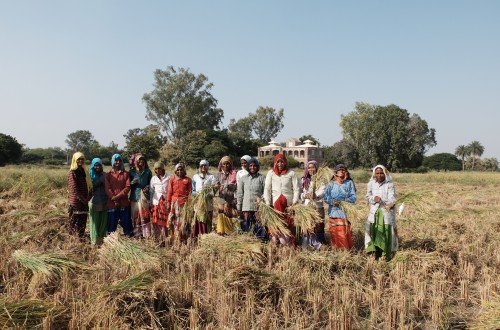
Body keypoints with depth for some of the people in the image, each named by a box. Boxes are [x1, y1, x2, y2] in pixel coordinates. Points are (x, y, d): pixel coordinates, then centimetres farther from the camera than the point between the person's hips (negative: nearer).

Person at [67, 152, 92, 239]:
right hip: (76, 202, -7)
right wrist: (83, 200, -13)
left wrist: (88, 197, 0)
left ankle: (81, 239, 20)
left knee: (83, 223, 11)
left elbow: (89, 186, 14)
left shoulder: (84, 171, 13)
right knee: (74, 223, -4)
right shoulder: (72, 173, -8)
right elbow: (74, 190, -14)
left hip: (84, 202, 7)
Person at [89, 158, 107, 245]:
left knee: (103, 221, 5)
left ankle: (102, 238, 16)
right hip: (94, 201, -2)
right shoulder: (90, 175, -1)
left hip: (104, 201, 2)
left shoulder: (104, 175, 6)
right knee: (95, 221, 1)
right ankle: (94, 240, 8)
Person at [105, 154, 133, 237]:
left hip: (124, 202, 0)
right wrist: (114, 199, -13)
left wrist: (117, 196, -14)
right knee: (112, 223, 4)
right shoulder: (108, 174, 7)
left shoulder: (125, 173, 7)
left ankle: (130, 237, 7)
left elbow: (128, 187, -3)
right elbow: (107, 188, -1)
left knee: (126, 222, 1)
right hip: (112, 203, 0)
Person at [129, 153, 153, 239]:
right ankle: (137, 234, 8)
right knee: (135, 215, 0)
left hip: (144, 195, 0)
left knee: (144, 215, -5)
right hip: (135, 196, 0)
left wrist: (148, 187, -10)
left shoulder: (147, 171, 7)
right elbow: (128, 185, 10)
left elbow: (150, 183, 11)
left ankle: (146, 234, -1)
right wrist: (132, 182, -11)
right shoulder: (132, 172, 6)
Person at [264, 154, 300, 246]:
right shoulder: (271, 173, 8)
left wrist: (294, 202, -8)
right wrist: (268, 203, -4)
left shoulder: (291, 173, 6)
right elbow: (267, 189, 4)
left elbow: (296, 189, 3)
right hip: (275, 203, 1)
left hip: (289, 204, -1)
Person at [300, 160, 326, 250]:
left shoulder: (320, 179, 3)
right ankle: (307, 245, 10)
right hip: (306, 207, 2)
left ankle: (319, 245, 5)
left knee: (318, 226, -5)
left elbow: (322, 191, -13)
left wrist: (316, 196, -34)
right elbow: (300, 192, 6)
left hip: (318, 206, -2)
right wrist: (305, 195, -17)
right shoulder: (303, 180, 12)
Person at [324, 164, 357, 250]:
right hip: (334, 212, 0)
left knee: (346, 234, -4)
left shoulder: (349, 183, 12)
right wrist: (333, 201, -17)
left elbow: (353, 197, 4)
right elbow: (326, 197, 2)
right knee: (335, 234, -2)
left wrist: (346, 200, -16)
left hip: (346, 212, 0)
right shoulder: (331, 184, 11)